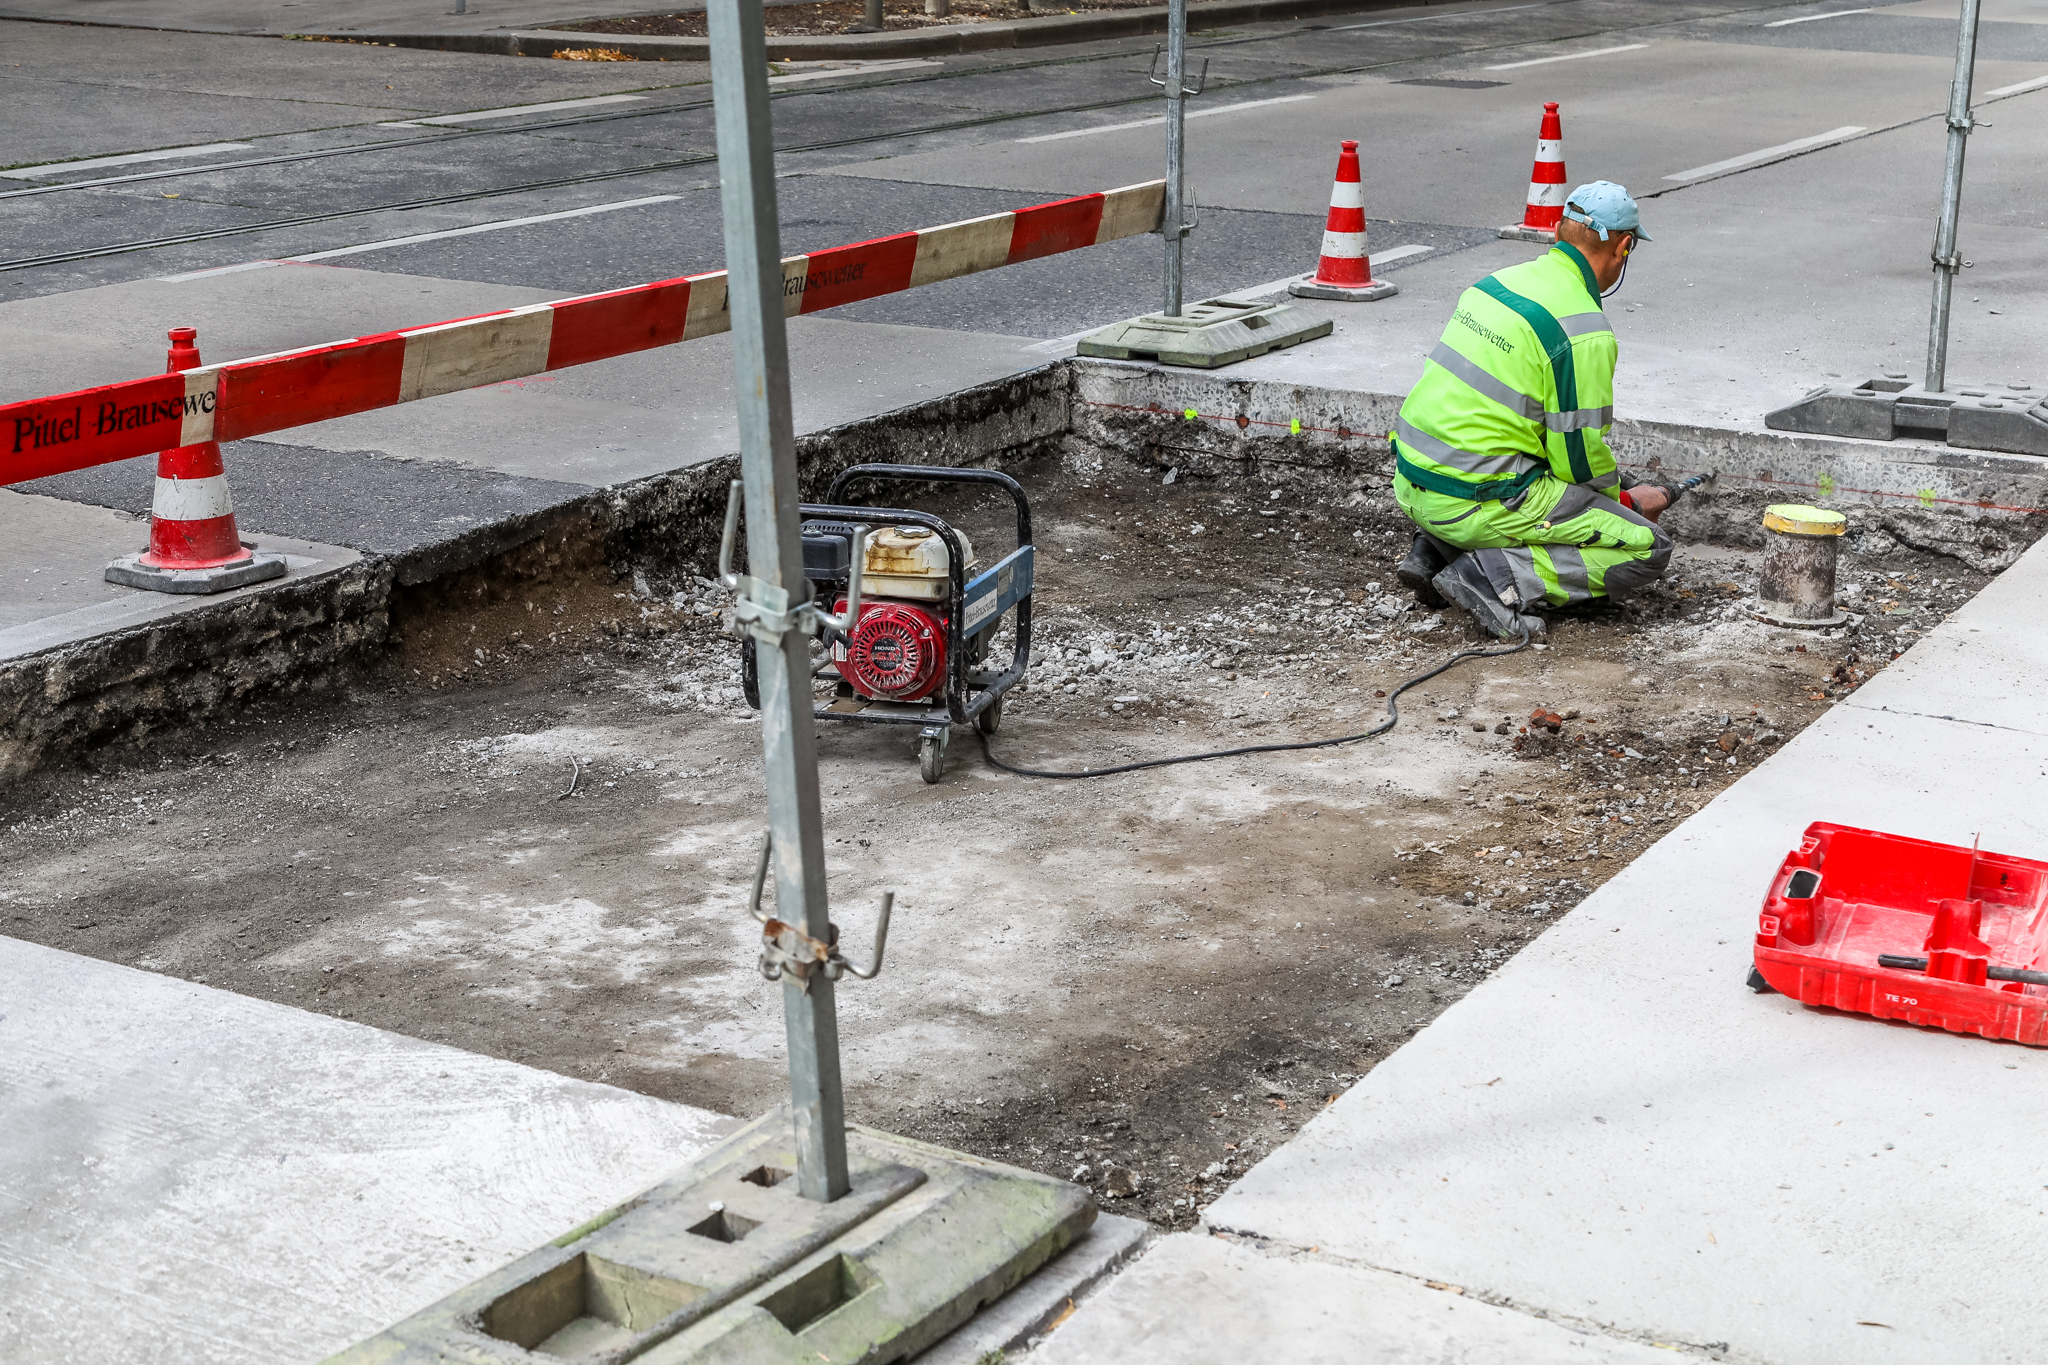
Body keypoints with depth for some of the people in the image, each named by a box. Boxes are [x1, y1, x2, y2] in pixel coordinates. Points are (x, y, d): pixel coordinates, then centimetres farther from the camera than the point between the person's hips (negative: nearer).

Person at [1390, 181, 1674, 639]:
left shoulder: (1500, 280, 10)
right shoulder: (1585, 330, -15)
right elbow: (1579, 455, -12)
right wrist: (1624, 501, 10)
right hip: (1477, 502, -8)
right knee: (1648, 549, -1)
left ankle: (1435, 549, 15)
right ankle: (1500, 577, -14)